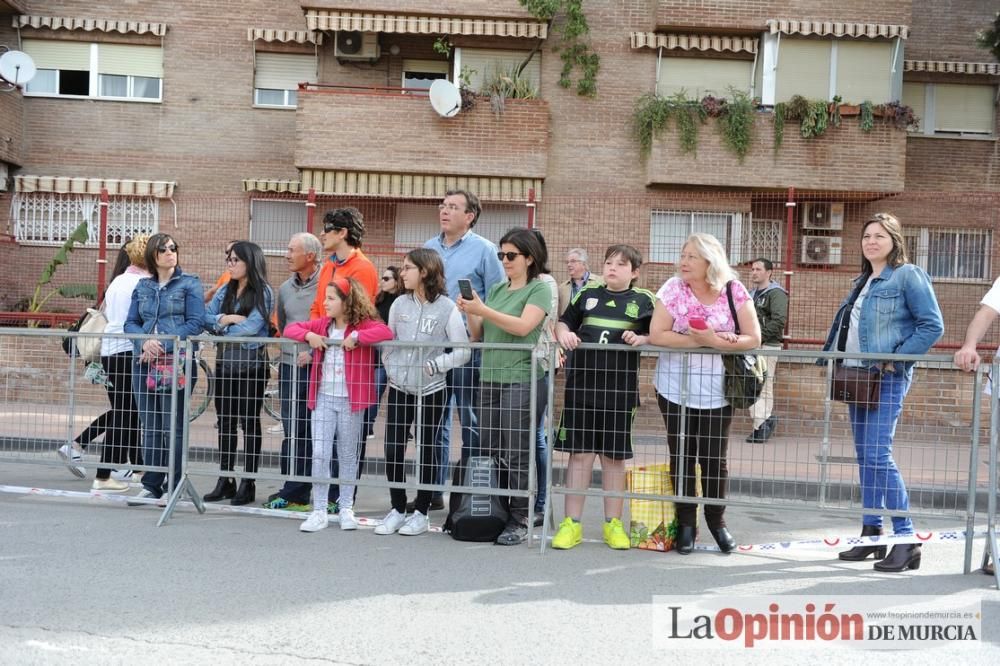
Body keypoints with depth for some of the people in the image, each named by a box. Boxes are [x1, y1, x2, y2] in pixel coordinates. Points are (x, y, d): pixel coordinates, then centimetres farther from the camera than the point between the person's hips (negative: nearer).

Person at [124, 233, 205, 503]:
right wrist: (144, 341, -10)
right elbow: (131, 322, 12)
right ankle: (151, 486, 14)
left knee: (173, 427, -5)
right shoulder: (143, 286, 16)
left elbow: (196, 322, -7)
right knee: (150, 426, 8)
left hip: (176, 362, -5)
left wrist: (165, 346, -16)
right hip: (144, 362, 5)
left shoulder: (190, 283, 2)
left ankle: (173, 488, 0)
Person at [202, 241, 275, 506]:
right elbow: (206, 319, 3)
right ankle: (225, 481, 15)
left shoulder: (263, 292, -5)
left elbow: (252, 327, -15)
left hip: (251, 364, -6)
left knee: (249, 422, 1)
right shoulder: (225, 291, 12)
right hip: (225, 362, 6)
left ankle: (248, 484, 6)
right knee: (225, 422, 8)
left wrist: (222, 325, -4)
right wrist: (227, 318, -13)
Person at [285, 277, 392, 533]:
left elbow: (386, 332, -26)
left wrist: (356, 337, -28)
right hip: (323, 398, 4)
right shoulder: (322, 324, 8)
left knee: (348, 456, 10)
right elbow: (290, 328, 13)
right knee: (320, 455, -1)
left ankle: (346, 509, 21)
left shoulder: (363, 325, -9)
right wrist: (308, 335, -7)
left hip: (350, 400, -4)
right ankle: (319, 512, 3)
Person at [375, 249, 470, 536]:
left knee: (425, 452, 4)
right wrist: (390, 367, 4)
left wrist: (434, 365, -16)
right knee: (393, 451, 2)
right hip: (399, 389, 4)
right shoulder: (400, 304, 3)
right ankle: (397, 510, 15)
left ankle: (421, 512, 15)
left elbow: (463, 351, -8)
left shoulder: (446, 308, -9)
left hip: (430, 391, -4)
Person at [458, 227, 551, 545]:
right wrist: (470, 313, -2)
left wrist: (482, 310, -18)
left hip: (521, 380, -7)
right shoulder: (496, 290, 17)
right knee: (490, 454, 8)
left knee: (516, 456, -5)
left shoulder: (539, 289, -1)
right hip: (490, 379, 7)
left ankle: (519, 521, 0)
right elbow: (479, 334, 16)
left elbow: (523, 327, -16)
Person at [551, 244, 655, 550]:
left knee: (614, 456, 8)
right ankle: (572, 523, 8)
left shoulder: (643, 300, 5)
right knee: (579, 454, 3)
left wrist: (641, 339, -13)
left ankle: (613, 523, 18)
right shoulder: (587, 293, 11)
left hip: (620, 390, -1)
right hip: (581, 385, 1)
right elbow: (564, 322, 16)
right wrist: (564, 333, -5)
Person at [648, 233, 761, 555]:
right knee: (682, 455, 6)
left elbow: (753, 338, -6)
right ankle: (686, 522, 19)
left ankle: (716, 519, 23)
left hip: (717, 389, 0)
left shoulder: (733, 290, -4)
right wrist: (699, 340, -18)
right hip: (676, 387, 0)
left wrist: (715, 341, -19)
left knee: (714, 457, 3)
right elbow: (656, 335, -12)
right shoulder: (673, 289, -5)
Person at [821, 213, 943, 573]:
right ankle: (871, 532, 16)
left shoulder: (908, 276, -6)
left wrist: (896, 359, -15)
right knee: (864, 456, 10)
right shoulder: (861, 281, 18)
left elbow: (932, 325, -11)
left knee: (878, 457, -15)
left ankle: (906, 539, -11)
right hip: (856, 375, 9)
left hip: (887, 377, -8)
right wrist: (832, 356, 8)